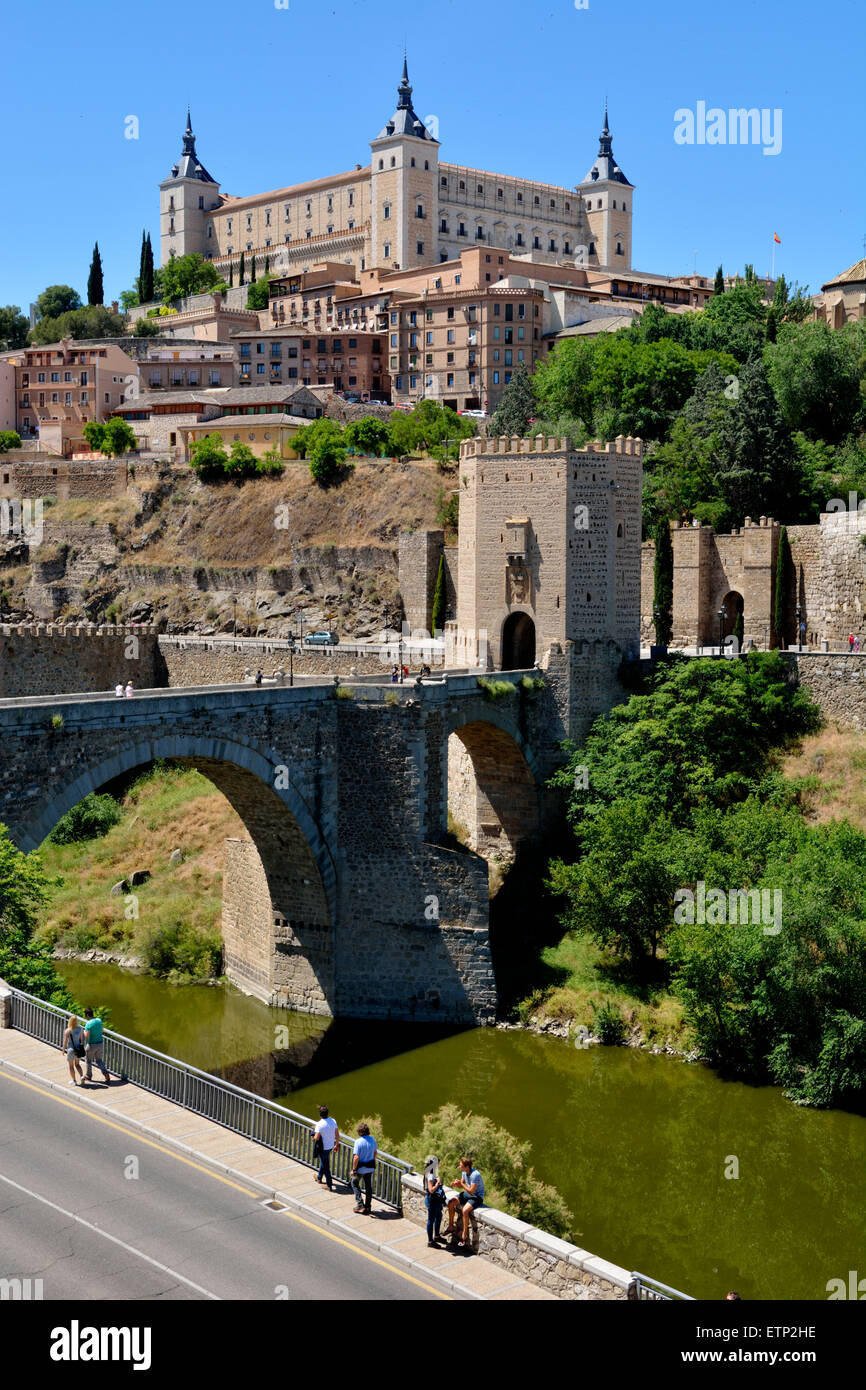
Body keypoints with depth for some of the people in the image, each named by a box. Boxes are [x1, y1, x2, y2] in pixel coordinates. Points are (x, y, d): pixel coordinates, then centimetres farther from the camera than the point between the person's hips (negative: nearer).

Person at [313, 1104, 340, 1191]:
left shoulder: (319, 1124, -25)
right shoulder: (333, 1121, -7)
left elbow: (316, 1138, -26)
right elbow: (337, 1134, 2)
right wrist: (337, 1144, 16)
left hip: (323, 1148, -7)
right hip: (331, 1146, 7)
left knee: (326, 1167, 5)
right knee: (323, 1162, 29)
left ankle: (330, 1186, 10)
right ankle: (319, 1178, 49)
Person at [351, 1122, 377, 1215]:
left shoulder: (358, 1142, -24)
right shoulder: (372, 1140, -5)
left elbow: (356, 1157, -25)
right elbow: (375, 1152, 9)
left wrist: (353, 1169, -15)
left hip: (360, 1168, -5)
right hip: (370, 1167, 5)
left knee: (355, 1184, 19)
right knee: (368, 1187, 14)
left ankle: (360, 1204, 13)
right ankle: (367, 1208, 20)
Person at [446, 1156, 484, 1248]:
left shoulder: (475, 1175, -29)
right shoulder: (464, 1172, -2)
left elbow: (471, 1191, -29)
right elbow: (462, 1183, 12)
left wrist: (461, 1184, -23)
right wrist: (457, 1184, -10)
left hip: (477, 1197, -9)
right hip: (467, 1194, 9)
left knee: (465, 1210, -32)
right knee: (451, 1203, -2)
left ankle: (464, 1235, -20)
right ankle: (451, 1226, 14)